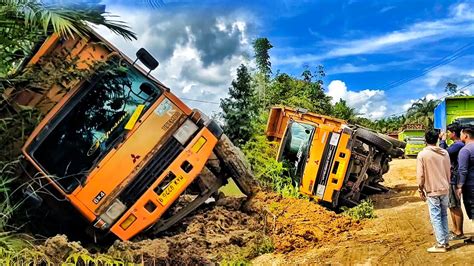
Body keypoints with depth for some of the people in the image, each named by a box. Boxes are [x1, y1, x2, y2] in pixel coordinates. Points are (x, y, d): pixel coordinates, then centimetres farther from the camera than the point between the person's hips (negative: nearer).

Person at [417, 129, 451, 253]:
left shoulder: (422, 155, -12)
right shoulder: (445, 153, 2)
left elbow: (420, 175, -12)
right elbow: (449, 171, 9)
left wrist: (421, 190, -1)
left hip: (432, 191, -5)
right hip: (445, 189, 5)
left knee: (436, 217, 1)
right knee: (444, 215, 16)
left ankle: (441, 244, 3)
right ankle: (446, 241, 22)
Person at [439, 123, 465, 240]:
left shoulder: (458, 145, -20)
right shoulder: (456, 144, 12)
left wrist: (442, 140, -13)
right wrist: (442, 140, 11)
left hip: (454, 179, -10)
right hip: (451, 178, 10)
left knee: (456, 207, -2)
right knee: (452, 206, 17)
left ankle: (459, 233, 7)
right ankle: (455, 229, 27)